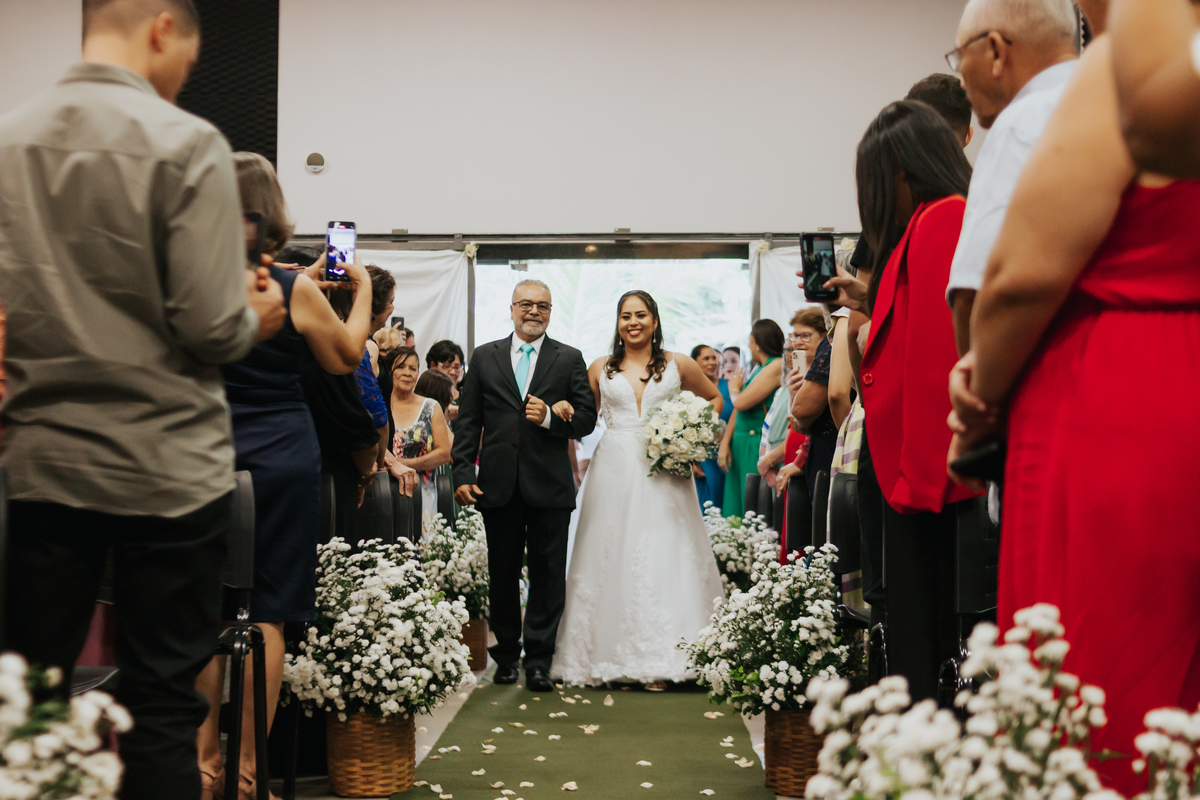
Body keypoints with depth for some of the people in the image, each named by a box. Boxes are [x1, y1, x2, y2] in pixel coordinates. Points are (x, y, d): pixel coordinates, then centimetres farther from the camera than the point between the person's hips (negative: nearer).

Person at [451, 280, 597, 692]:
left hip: (550, 485, -1)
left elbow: (586, 419, 2)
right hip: (499, 484, 1)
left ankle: (538, 660, 9)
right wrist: (462, 473, -3)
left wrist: (550, 417, -16)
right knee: (502, 573, 10)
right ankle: (506, 655, 23)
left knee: (548, 574, 1)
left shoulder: (569, 359, 7)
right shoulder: (485, 357, 10)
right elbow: (468, 422, 6)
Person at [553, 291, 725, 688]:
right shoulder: (600, 368, 8)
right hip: (614, 471, 1)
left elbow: (714, 398, 18)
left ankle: (659, 660, 1)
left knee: (662, 557, -4)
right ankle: (610, 656, 8)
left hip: (664, 470, -1)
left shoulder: (678, 365, 6)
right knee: (611, 557, 0)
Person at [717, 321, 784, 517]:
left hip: (757, 449, -9)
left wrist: (733, 388, 6)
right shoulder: (758, 369, 16)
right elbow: (737, 410, 14)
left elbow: (741, 403, -16)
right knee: (736, 506, 9)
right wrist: (725, 443, 6)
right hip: (740, 447, 9)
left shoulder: (777, 366, -12)